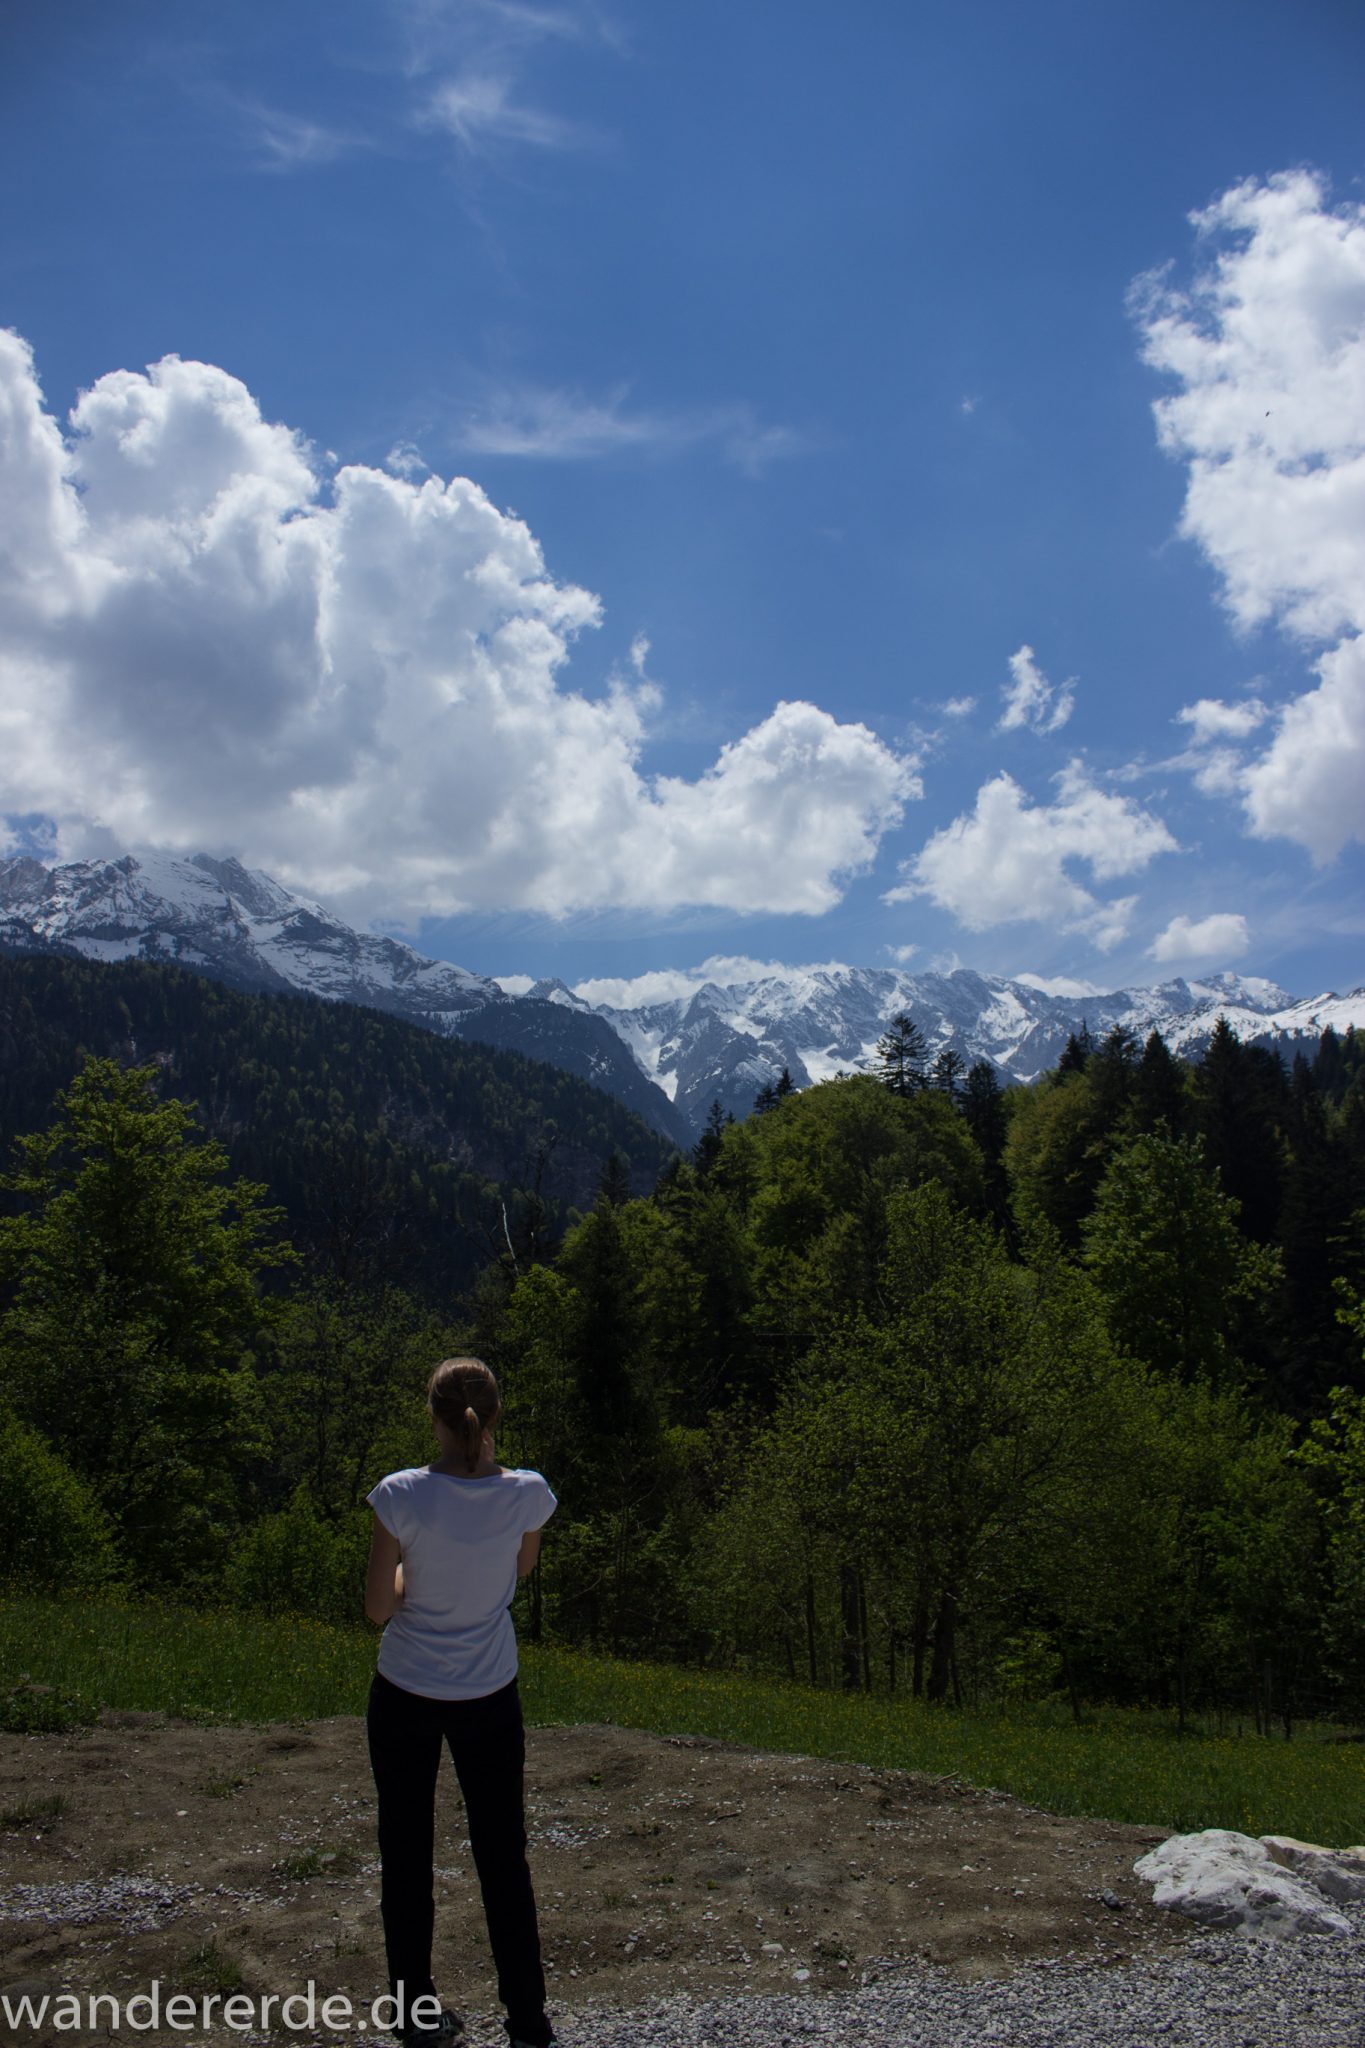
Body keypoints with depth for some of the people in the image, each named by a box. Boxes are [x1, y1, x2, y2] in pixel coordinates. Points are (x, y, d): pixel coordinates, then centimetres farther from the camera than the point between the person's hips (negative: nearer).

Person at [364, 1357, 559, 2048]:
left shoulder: (402, 1496, -21)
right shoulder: (528, 1495, -14)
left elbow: (378, 1606, -13)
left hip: (405, 1697, -1)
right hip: (490, 1699, 2)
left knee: (406, 1859, 17)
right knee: (504, 1859, 16)